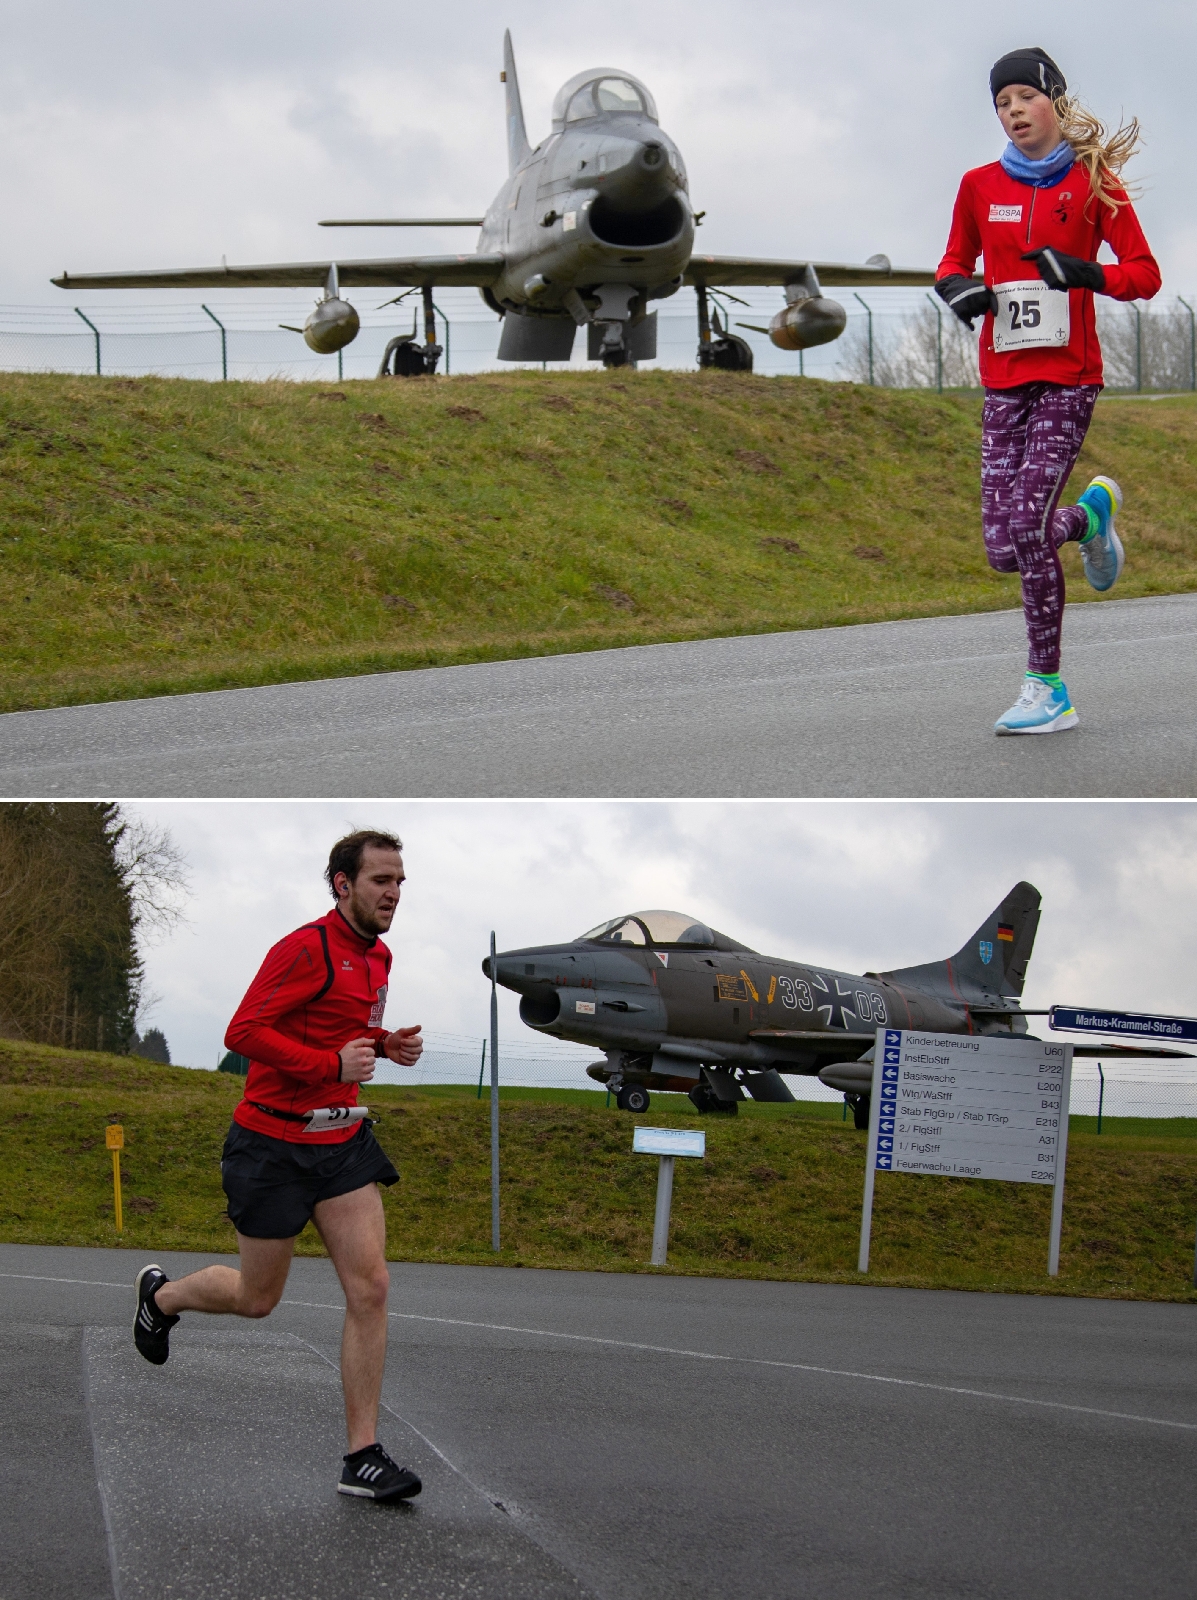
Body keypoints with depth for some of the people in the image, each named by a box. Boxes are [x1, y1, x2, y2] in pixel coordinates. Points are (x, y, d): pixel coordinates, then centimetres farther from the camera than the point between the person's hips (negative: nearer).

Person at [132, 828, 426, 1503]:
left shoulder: (378, 956, 8)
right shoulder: (307, 948, -18)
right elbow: (244, 1031, -22)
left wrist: (387, 1043, 6)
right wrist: (332, 1064, -26)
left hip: (342, 1141, 7)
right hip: (273, 1144, -6)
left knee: (370, 1288, -7)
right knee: (258, 1299, 9)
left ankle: (363, 1457, -2)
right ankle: (161, 1293, 43)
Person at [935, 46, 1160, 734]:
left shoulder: (1093, 182, 0)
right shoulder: (980, 185, 9)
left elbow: (1146, 275, -1)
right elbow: (954, 261, 23)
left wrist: (1084, 272, -20)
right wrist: (959, 288, -1)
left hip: (1069, 376, -4)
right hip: (1004, 381, 4)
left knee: (1026, 527, -18)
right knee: (1005, 549, -1)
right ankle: (1089, 515, 29)